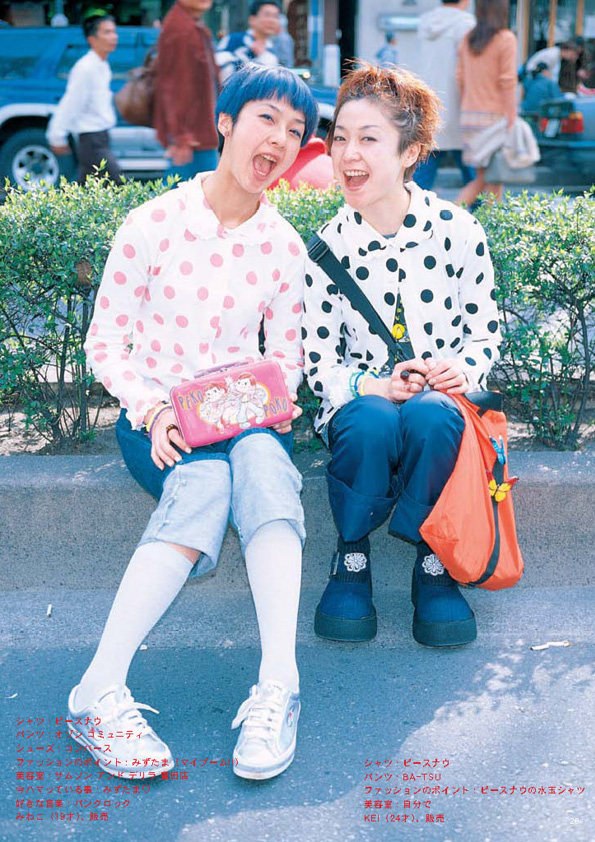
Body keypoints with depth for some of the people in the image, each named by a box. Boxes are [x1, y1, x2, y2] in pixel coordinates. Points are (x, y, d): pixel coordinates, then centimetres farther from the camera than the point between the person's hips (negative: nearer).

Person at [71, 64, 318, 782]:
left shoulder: (284, 246, 5)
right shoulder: (154, 223, -4)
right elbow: (104, 342, -2)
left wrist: (276, 393, -11)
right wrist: (153, 409, -19)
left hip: (245, 417, 2)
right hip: (156, 418, -2)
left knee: (261, 456, -35)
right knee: (205, 478, -36)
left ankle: (277, 688, -44)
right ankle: (99, 690, -37)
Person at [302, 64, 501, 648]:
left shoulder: (458, 232, -4)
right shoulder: (327, 247, -2)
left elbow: (485, 333, 6)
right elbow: (319, 362, 0)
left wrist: (463, 369, -16)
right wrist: (372, 386, -20)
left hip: (440, 399, 0)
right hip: (363, 399, 1)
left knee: (428, 417, -37)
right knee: (371, 422, -36)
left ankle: (431, 562, -15)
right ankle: (352, 558, -12)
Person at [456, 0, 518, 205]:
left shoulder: (468, 39, 8)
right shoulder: (506, 39, -8)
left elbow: (460, 79, 10)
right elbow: (507, 82, -13)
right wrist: (512, 120, -11)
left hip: (469, 117, 6)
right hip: (495, 117, -6)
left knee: (481, 178, 14)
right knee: (495, 182, 2)